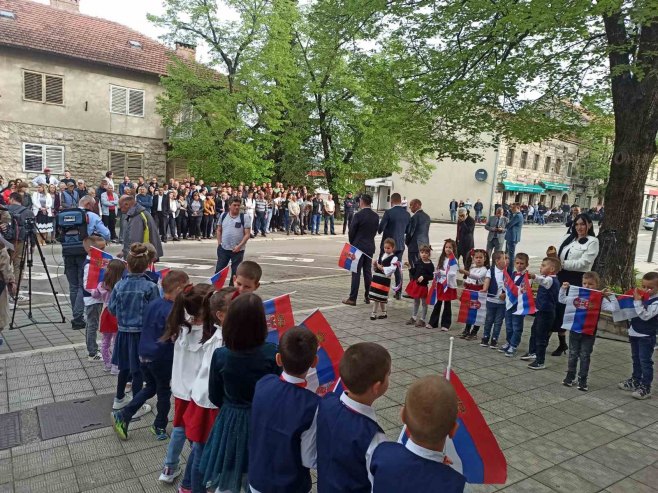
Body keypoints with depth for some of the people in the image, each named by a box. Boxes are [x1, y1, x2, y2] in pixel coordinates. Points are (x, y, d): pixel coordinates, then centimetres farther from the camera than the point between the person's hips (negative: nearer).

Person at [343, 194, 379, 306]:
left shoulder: (358, 215, -15)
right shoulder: (376, 216, 4)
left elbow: (352, 231, -11)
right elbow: (376, 230, 8)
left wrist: (352, 243, 6)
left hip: (358, 246, -6)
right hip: (370, 247, 6)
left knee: (356, 273, -3)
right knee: (367, 271, 13)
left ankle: (352, 298, -1)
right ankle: (368, 296, 19)